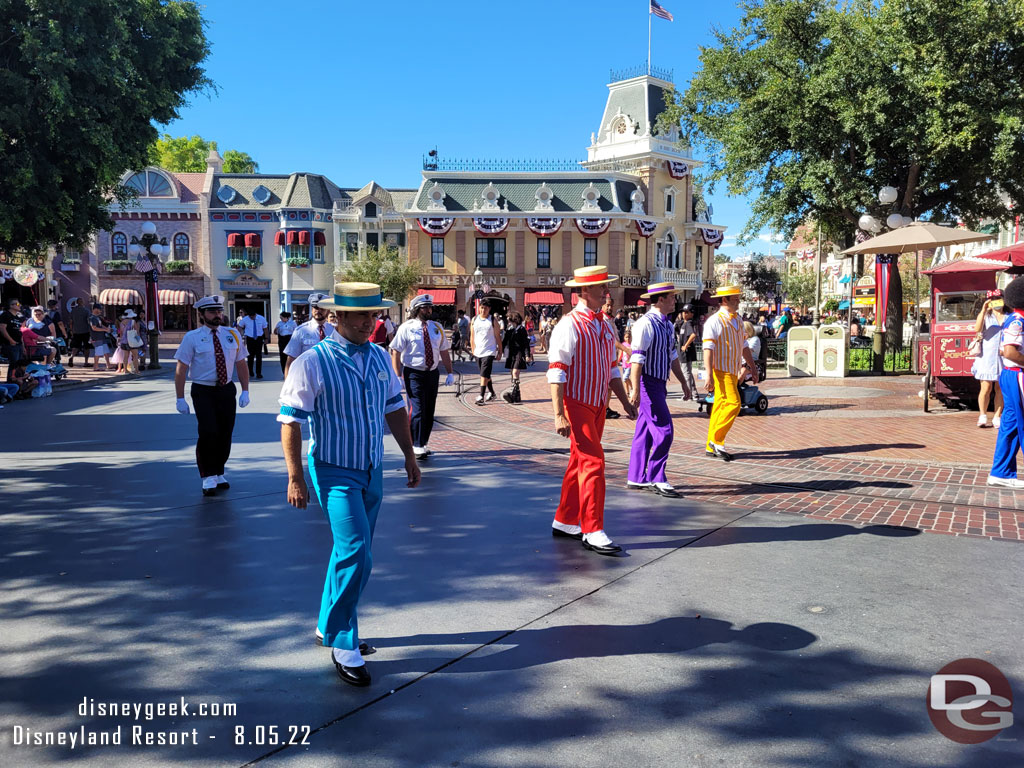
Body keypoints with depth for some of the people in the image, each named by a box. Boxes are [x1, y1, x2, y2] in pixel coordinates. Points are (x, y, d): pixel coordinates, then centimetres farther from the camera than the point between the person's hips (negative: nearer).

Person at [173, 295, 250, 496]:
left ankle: (219, 474, 26)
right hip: (203, 392, -4)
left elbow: (241, 364, 10)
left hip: (227, 391, 4)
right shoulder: (192, 338, -4)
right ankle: (208, 477, 0)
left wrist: (245, 391, 4)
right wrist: (181, 399, -9)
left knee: (225, 434, 8)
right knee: (208, 433, -15)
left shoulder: (233, 335, 6)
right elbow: (181, 369, -5)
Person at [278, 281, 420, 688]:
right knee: (356, 555, -13)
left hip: (372, 471, 6)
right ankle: (343, 645, 4)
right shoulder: (313, 362, -13)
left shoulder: (379, 357, 5)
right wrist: (295, 477, -13)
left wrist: (409, 456, 16)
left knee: (351, 555, 15)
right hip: (334, 472, -6)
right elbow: (290, 421, -12)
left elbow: (394, 409, 14)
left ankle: (329, 627, 34)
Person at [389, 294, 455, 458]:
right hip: (414, 373, -5)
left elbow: (444, 352, 13)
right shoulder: (406, 328, -6)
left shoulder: (437, 328, 9)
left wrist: (449, 373, 7)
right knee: (417, 409, -12)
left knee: (429, 410, 9)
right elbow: (395, 353, -8)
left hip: (432, 373, 5)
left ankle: (422, 443, 21)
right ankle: (416, 446, -6)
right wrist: (398, 376, -15)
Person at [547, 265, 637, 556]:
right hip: (576, 404, -8)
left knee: (579, 464, 14)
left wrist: (625, 402, 15)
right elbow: (556, 373, -18)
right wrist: (559, 415, -23)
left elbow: (612, 369, 20)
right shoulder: (569, 326, -13)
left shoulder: (606, 327, 12)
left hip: (598, 405, 8)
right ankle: (592, 532, -5)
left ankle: (564, 522, 25)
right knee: (592, 463, -11)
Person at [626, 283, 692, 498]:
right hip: (648, 383, -9)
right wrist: (635, 390, -25)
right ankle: (656, 479, 1)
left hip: (659, 384, 9)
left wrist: (683, 382, 23)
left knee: (644, 432, 12)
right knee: (664, 431, -8)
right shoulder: (646, 324, -16)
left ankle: (636, 478, 19)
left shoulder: (668, 325, 13)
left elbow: (673, 355, 21)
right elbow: (636, 359, -21)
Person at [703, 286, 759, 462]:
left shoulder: (737, 320, 15)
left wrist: (752, 367, 22)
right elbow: (708, 349, -17)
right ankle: (716, 441, -5)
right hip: (721, 370, -8)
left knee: (720, 407, 9)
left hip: (732, 371, 8)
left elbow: (743, 346, 23)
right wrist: (709, 374, -23)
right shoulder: (714, 321, -11)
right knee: (733, 403, -15)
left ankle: (711, 447, 14)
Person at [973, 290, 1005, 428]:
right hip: (987, 357, -2)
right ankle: (982, 415, 10)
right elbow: (977, 329, -16)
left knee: (1000, 388, 4)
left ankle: (997, 417, 12)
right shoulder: (986, 316, 4)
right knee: (986, 388, -4)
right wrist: (983, 310, -21)